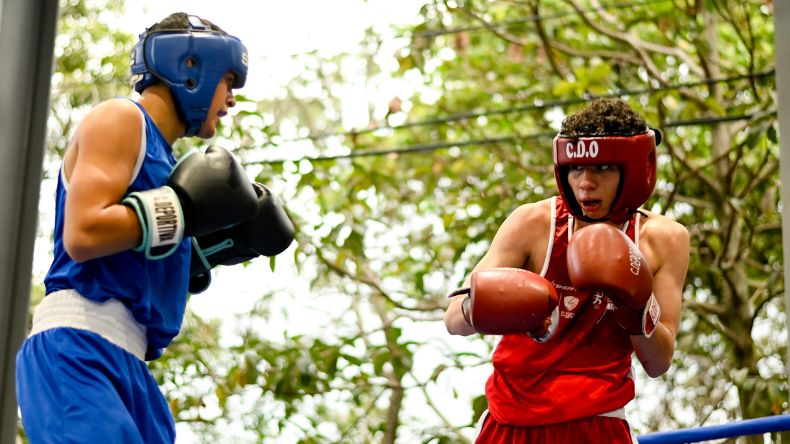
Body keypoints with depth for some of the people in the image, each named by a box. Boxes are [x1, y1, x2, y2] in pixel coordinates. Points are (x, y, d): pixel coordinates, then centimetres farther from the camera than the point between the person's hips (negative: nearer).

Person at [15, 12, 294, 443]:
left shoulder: (157, 154, 26)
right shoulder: (120, 118, 0)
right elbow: (83, 235, -16)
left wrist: (217, 244, 18)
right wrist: (185, 208, -9)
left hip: (123, 359, 10)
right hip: (79, 348, -10)